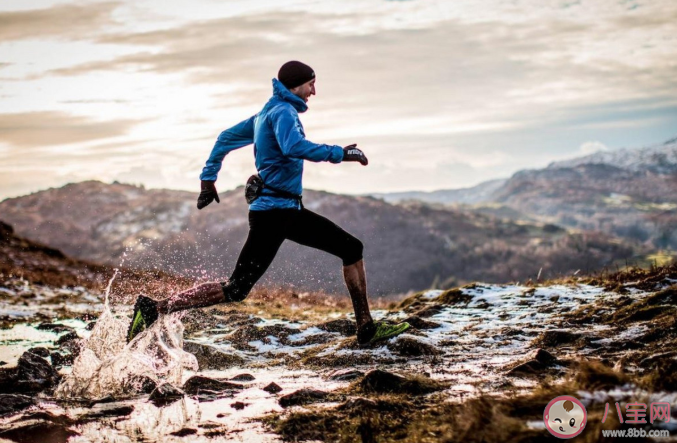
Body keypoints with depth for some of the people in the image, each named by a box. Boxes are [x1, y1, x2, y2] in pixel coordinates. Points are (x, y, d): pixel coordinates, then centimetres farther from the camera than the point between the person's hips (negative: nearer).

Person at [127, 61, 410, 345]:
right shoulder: (283, 111, -10)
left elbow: (226, 138, 25)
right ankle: (154, 309, -10)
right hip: (272, 210, -11)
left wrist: (208, 177, 25)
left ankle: (366, 328, 13)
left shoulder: (268, 113, 19)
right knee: (236, 290, -12)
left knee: (352, 248, 10)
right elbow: (294, 146, -30)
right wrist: (339, 154, -22)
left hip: (289, 210, 11)